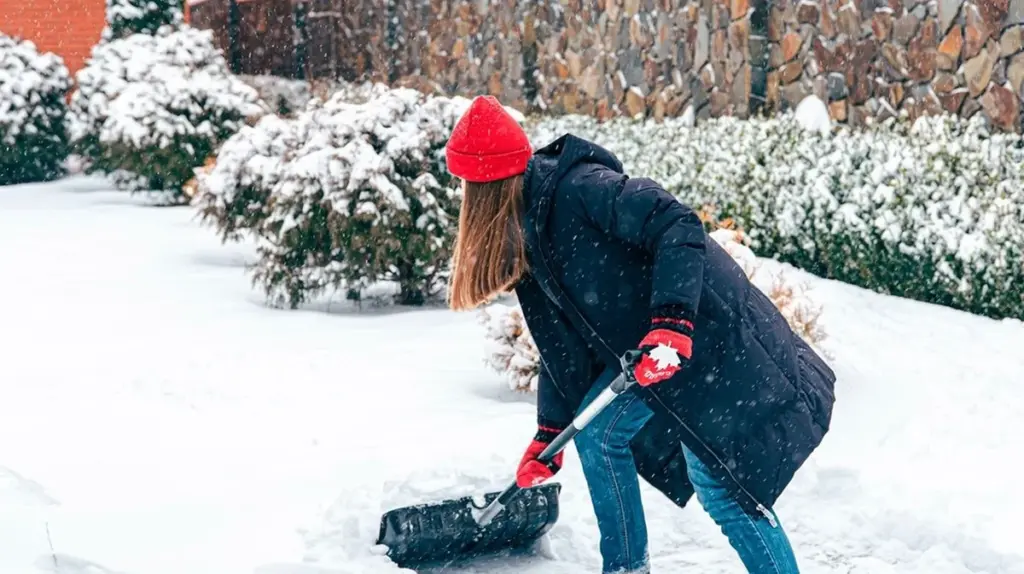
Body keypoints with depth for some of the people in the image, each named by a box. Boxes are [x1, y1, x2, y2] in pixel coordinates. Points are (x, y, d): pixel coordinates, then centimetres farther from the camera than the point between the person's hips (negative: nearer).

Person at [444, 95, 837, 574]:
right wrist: (549, 431, 13)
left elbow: (679, 227, -28)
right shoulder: (526, 239, 9)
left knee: (720, 485, -11)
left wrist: (671, 321, -36)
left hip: (705, 333, -10)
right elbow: (564, 343, 13)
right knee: (597, 432, 13)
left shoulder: (579, 188, -20)